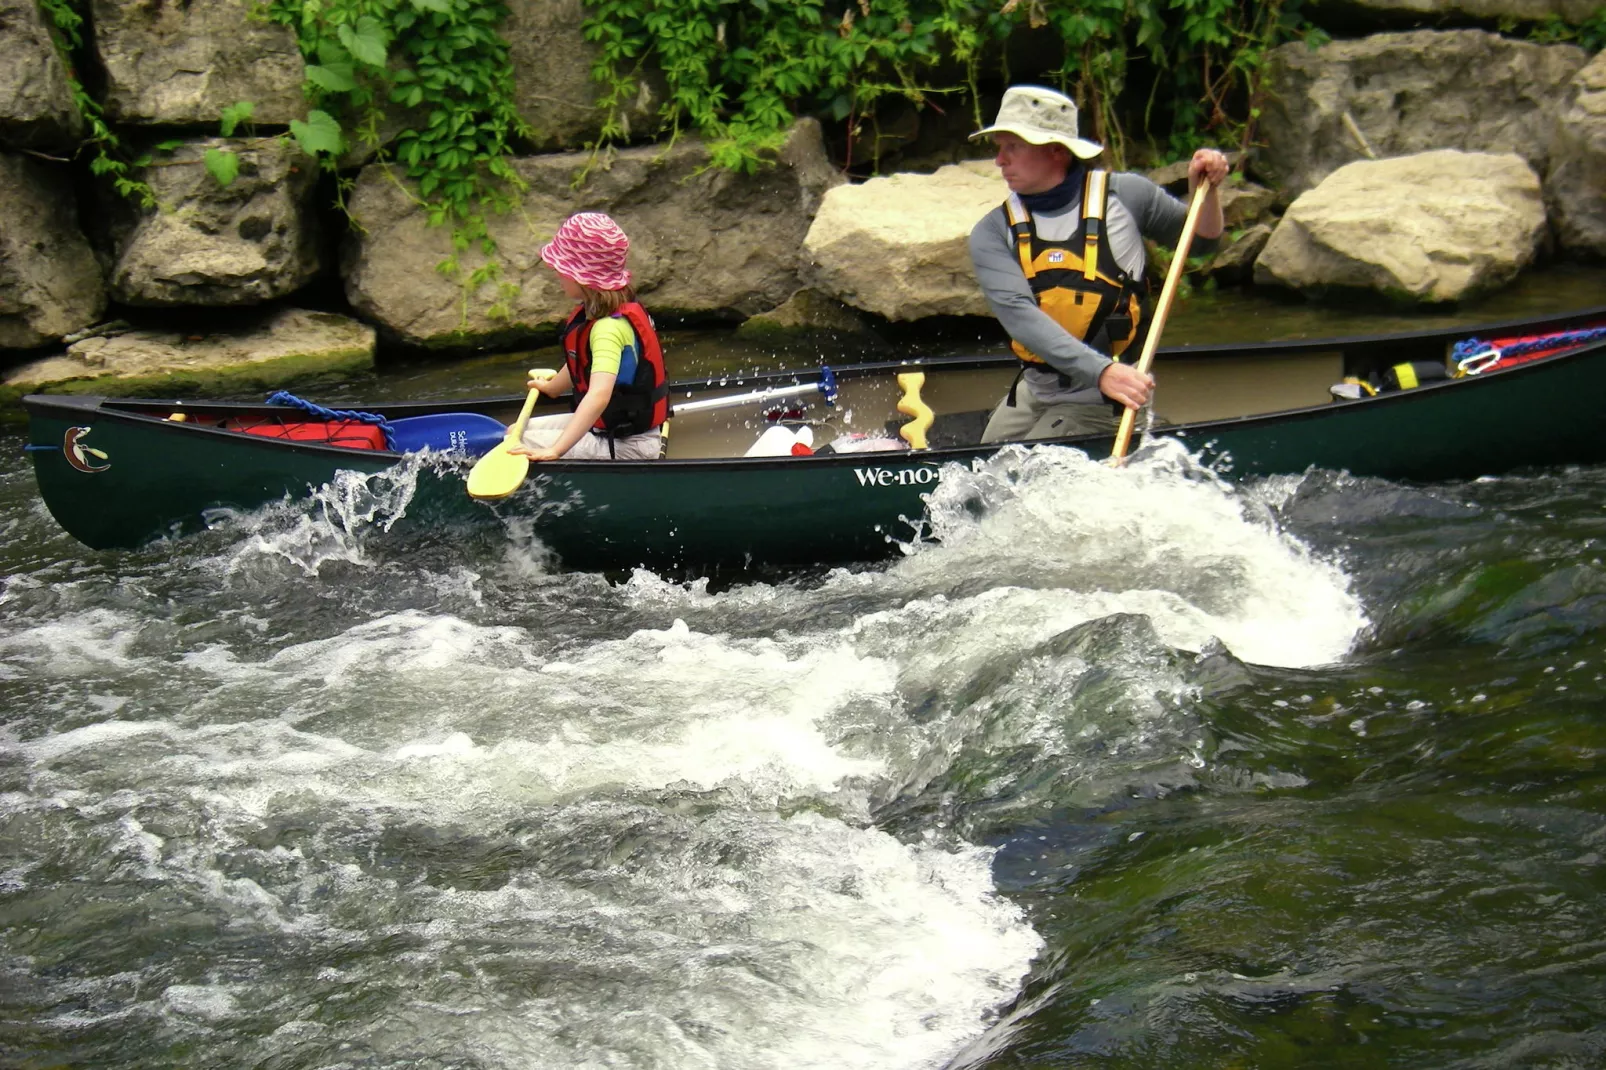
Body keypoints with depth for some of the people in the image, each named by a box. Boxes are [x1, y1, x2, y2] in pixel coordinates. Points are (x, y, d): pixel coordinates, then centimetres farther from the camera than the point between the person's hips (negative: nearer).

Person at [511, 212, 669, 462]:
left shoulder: (609, 328, -27)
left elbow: (599, 396, -41)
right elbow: (583, 364, 25)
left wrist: (555, 450, -47)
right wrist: (551, 387, 45)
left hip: (628, 447, -10)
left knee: (521, 449, -19)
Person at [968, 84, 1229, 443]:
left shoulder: (1125, 196, -6)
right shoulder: (991, 234, -6)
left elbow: (1201, 240, 11)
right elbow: (1019, 314, -24)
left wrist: (1204, 190, -11)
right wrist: (1099, 370, -38)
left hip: (1099, 403, -4)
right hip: (1033, 392, 4)